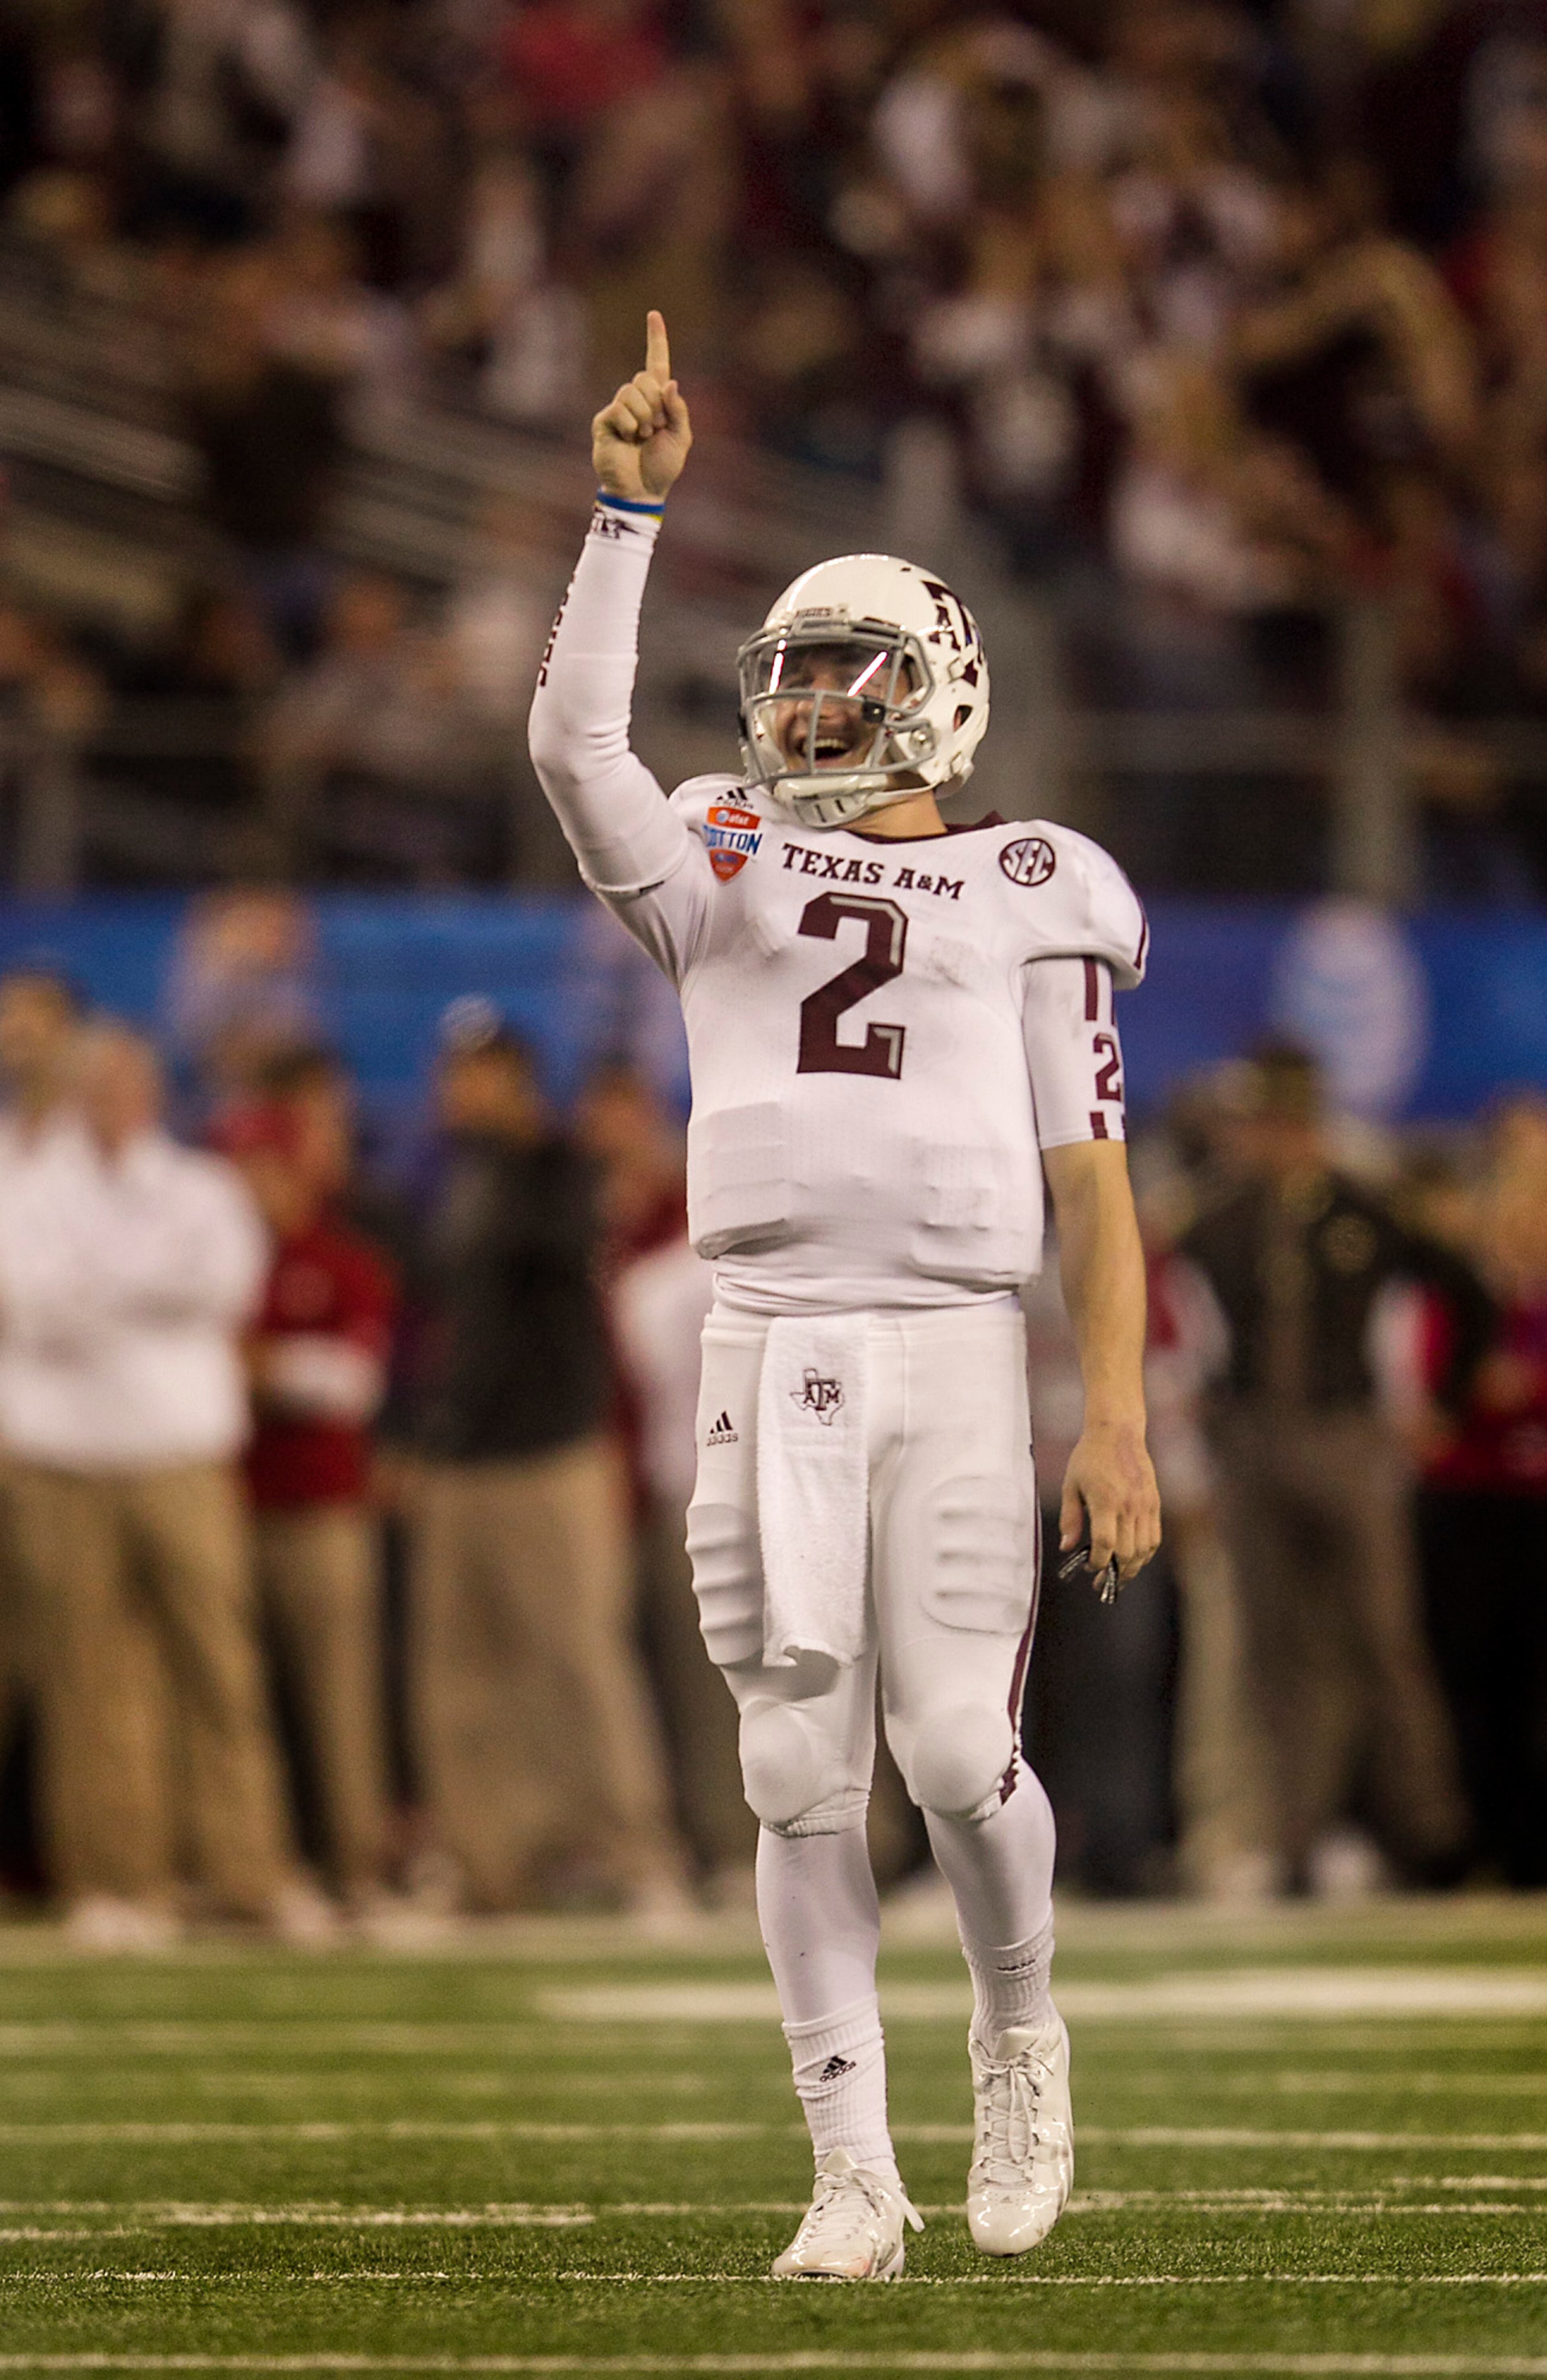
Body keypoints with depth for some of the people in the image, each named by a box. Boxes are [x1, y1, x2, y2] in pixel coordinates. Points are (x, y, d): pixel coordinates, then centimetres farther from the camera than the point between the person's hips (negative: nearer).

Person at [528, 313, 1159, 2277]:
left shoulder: (1031, 899, 10)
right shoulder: (727, 876, 16)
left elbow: (1090, 1181, 6)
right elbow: (573, 739, -1)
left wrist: (1117, 1422, -2)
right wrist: (629, 511, -5)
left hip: (953, 1354, -2)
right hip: (766, 1355, 2)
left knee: (958, 1751, -8)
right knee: (803, 1776, -1)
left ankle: (1021, 2040, 22)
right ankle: (854, 2178, 3)